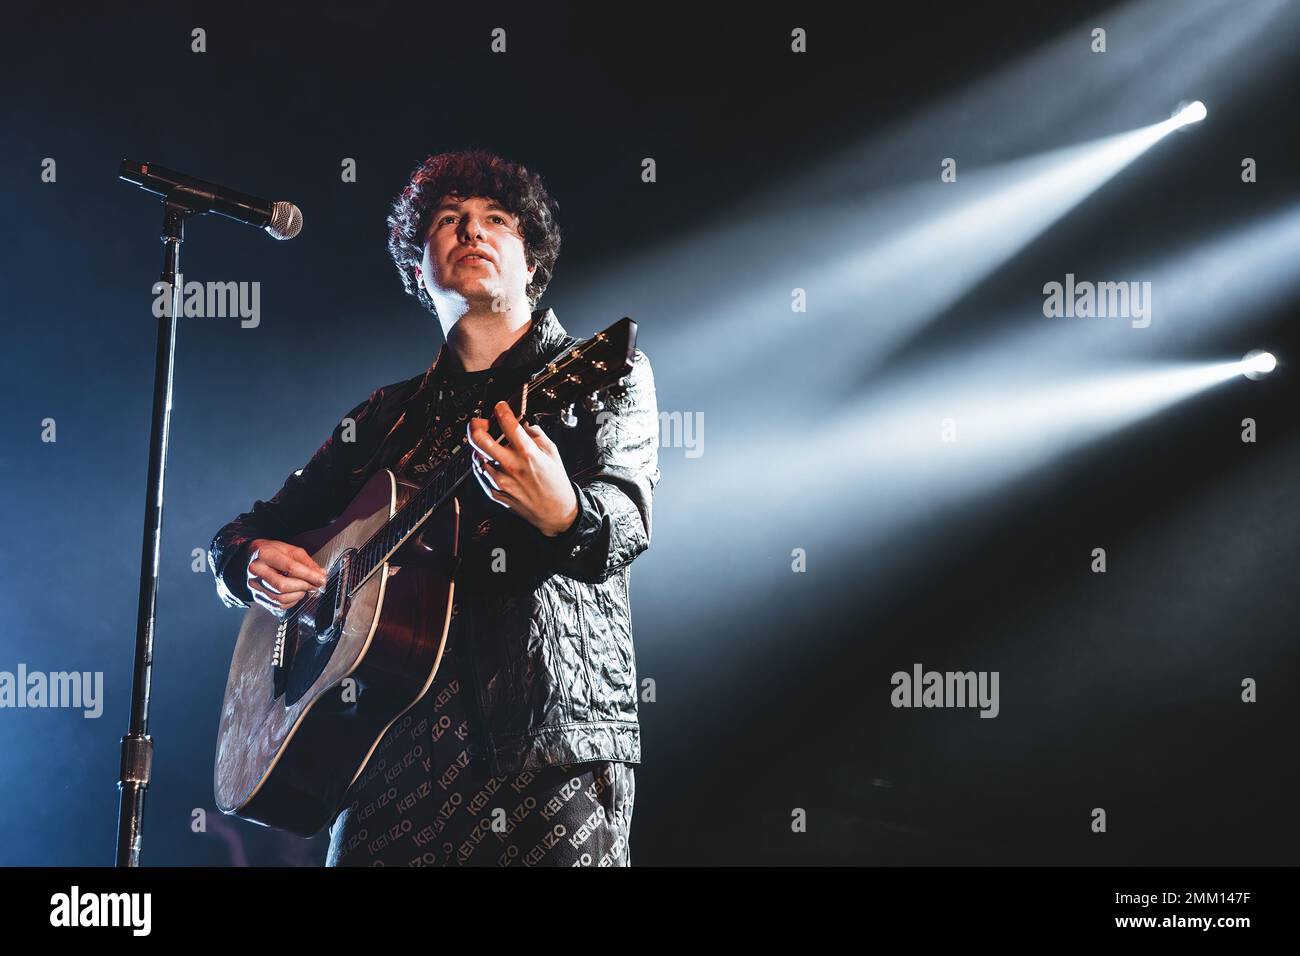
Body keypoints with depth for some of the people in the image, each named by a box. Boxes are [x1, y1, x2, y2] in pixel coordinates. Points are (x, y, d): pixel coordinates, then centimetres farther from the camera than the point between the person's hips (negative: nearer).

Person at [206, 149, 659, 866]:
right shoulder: (388, 416, 18)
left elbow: (627, 517, -12)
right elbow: (242, 531, 24)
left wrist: (564, 515, -35)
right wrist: (252, 563, 0)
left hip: (554, 746, -3)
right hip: (402, 746, 3)